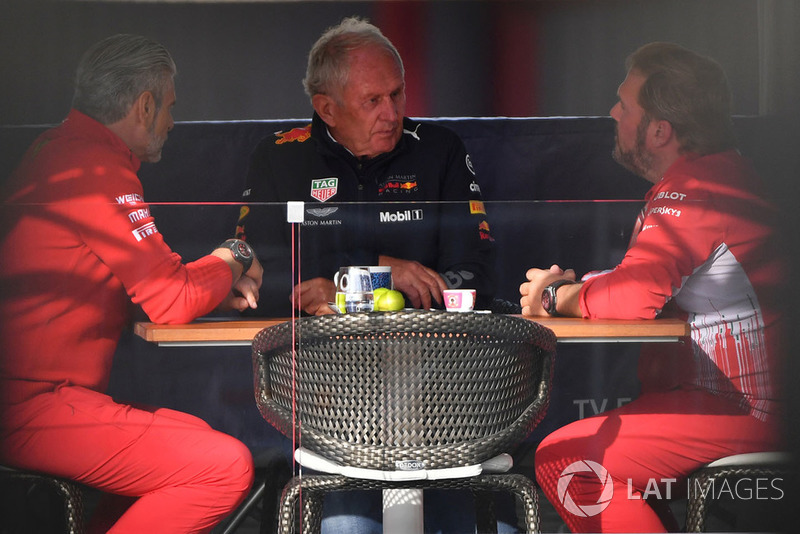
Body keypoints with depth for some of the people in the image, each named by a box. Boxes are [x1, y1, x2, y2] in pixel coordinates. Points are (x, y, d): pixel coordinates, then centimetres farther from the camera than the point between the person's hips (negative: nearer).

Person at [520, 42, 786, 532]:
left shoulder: (690, 193, -19)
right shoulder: (721, 173, 17)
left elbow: (632, 297, -26)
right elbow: (652, 284, 23)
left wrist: (555, 296, -6)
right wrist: (573, 284, 7)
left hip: (741, 412, -11)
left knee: (564, 460, -19)